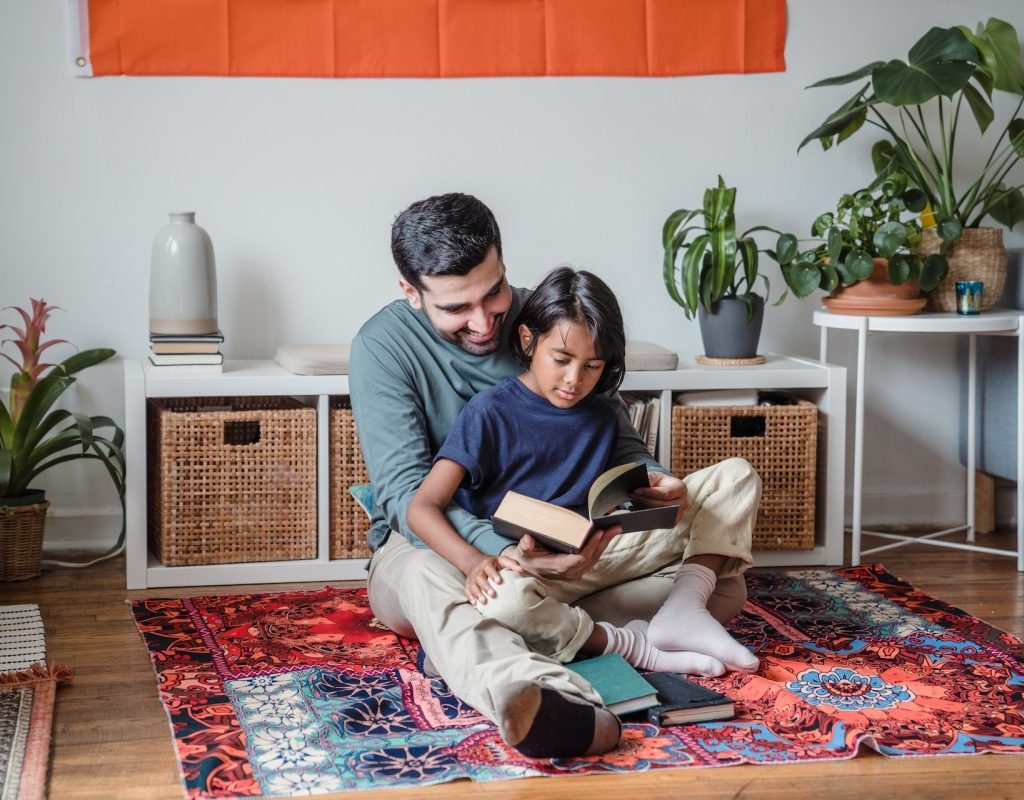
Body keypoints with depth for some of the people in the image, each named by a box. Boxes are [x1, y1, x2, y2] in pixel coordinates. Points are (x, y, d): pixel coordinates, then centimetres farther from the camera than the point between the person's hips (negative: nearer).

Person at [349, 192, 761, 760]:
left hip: (563, 539, 5)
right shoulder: (384, 346, -13)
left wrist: (653, 482, -20)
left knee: (733, 482, -6)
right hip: (439, 542, -5)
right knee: (428, 577, -42)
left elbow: (617, 439, 6)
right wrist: (505, 553, -41)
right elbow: (408, 493, -23)